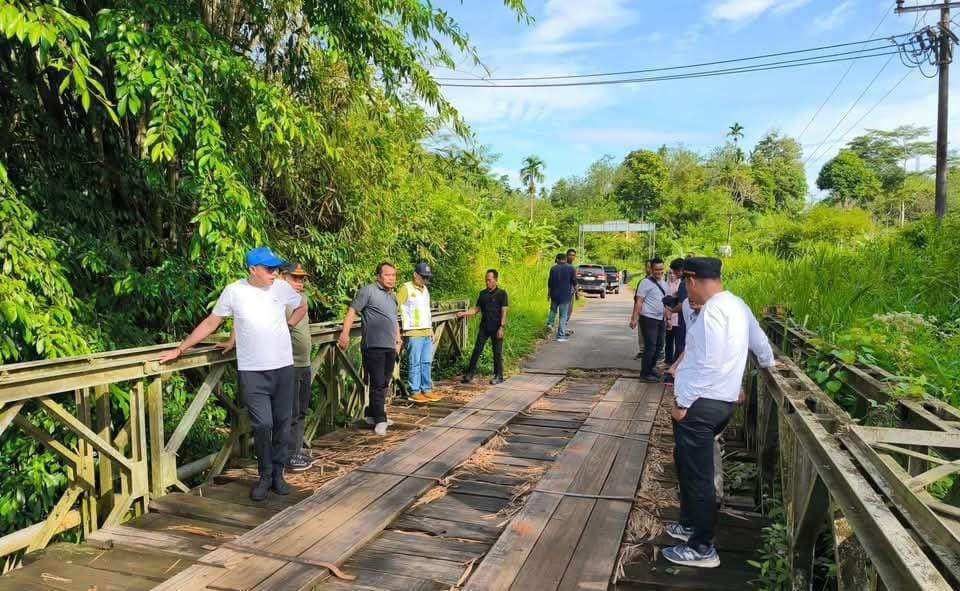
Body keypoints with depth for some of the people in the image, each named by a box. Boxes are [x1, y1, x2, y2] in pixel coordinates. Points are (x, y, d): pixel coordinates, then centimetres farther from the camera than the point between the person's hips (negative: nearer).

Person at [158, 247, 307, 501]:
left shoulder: (282, 288, 0)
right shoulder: (233, 291, -5)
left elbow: (302, 306, 20)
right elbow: (210, 323, 2)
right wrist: (180, 349, 2)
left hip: (283, 367, 2)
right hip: (252, 371, -2)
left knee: (282, 423, 8)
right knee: (262, 424, -5)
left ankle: (278, 473, 23)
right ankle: (265, 476, 15)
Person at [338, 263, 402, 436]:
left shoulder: (393, 296, 19)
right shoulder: (368, 290, -5)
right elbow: (352, 311, -11)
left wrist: (398, 338, 24)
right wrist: (345, 333, -20)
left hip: (390, 347, 8)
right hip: (374, 346, -8)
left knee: (384, 384, 13)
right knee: (377, 384, -4)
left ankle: (371, 414, 26)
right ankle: (379, 419, 4)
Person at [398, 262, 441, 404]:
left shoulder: (425, 289, 19)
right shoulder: (406, 288, -5)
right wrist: (403, 325, -13)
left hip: (427, 332, 7)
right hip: (413, 333, -7)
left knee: (426, 362, 9)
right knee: (414, 363, -4)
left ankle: (427, 389, 16)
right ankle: (414, 391, 2)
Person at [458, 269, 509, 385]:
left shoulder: (501, 293, -5)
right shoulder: (483, 294, 9)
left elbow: (504, 312, -8)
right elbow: (476, 309, 12)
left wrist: (501, 327, -15)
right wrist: (464, 313, -2)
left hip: (496, 327, -4)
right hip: (484, 326, 4)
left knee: (497, 352, 3)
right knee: (477, 350, 3)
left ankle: (498, 376, 14)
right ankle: (469, 374, 8)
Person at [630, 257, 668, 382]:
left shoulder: (663, 283, 13)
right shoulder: (646, 282, -12)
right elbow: (639, 301, -15)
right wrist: (634, 318, -20)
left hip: (660, 319, 8)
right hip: (648, 319, -8)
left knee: (659, 345, 15)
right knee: (650, 347, -7)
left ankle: (652, 367, 31)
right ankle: (645, 374, 3)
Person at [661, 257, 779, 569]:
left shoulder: (713, 311, -19)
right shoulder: (736, 304, 12)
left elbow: (709, 365, -23)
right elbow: (758, 338, 28)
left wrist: (683, 402, -16)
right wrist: (768, 362, 48)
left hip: (700, 402, -10)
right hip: (720, 400, 10)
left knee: (697, 473, 0)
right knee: (687, 463, 22)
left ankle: (702, 549, 11)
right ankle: (691, 524, 35)